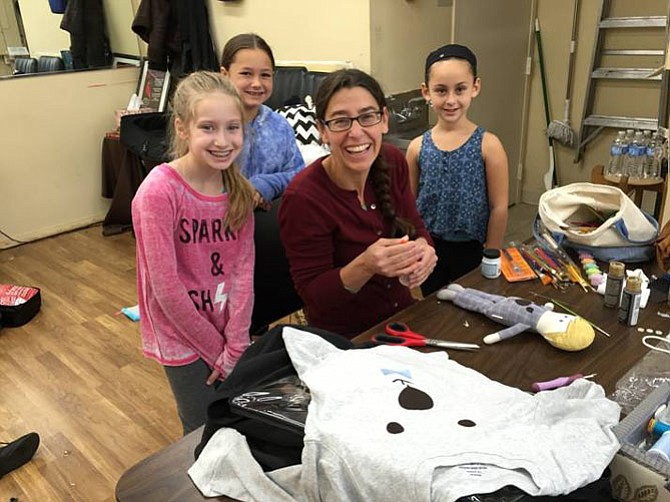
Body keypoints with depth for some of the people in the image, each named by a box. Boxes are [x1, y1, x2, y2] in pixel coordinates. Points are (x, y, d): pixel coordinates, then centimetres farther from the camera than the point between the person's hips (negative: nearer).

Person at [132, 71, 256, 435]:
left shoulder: (238, 189, -5)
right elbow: (166, 287, -20)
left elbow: (243, 271, -5)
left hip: (229, 332, 5)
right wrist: (217, 350, -12)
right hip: (184, 338, -5)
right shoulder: (159, 191, -22)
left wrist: (235, 347, -10)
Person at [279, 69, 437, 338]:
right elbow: (311, 293, -17)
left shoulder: (392, 162, -7)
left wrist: (422, 248, -20)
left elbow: (415, 228, 4)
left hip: (402, 313, 5)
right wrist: (364, 266, -35)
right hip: (344, 338, -5)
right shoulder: (303, 197, -24)